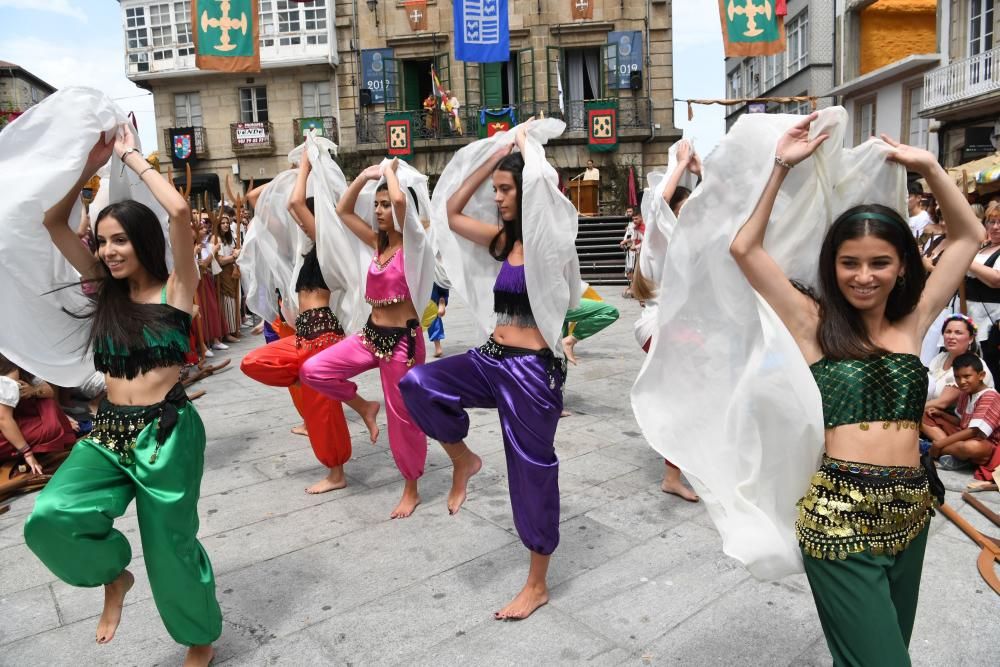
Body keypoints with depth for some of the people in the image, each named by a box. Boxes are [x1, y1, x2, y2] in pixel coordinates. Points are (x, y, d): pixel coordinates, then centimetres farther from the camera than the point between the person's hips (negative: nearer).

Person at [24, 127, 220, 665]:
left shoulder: (175, 289, -6)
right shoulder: (107, 289, 10)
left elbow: (180, 212, -19)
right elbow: (52, 223, 10)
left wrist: (133, 157, -6)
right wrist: (91, 165, 3)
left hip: (166, 433, -4)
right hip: (108, 432, 5)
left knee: (171, 546, 7)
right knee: (49, 520, -20)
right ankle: (113, 573, 13)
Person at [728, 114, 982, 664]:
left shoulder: (912, 323, 8)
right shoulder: (814, 325, -2)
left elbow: (968, 237, 14)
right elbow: (744, 248, -8)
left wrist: (928, 167, 8)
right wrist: (782, 167, -8)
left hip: (909, 513, 5)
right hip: (838, 515, -4)